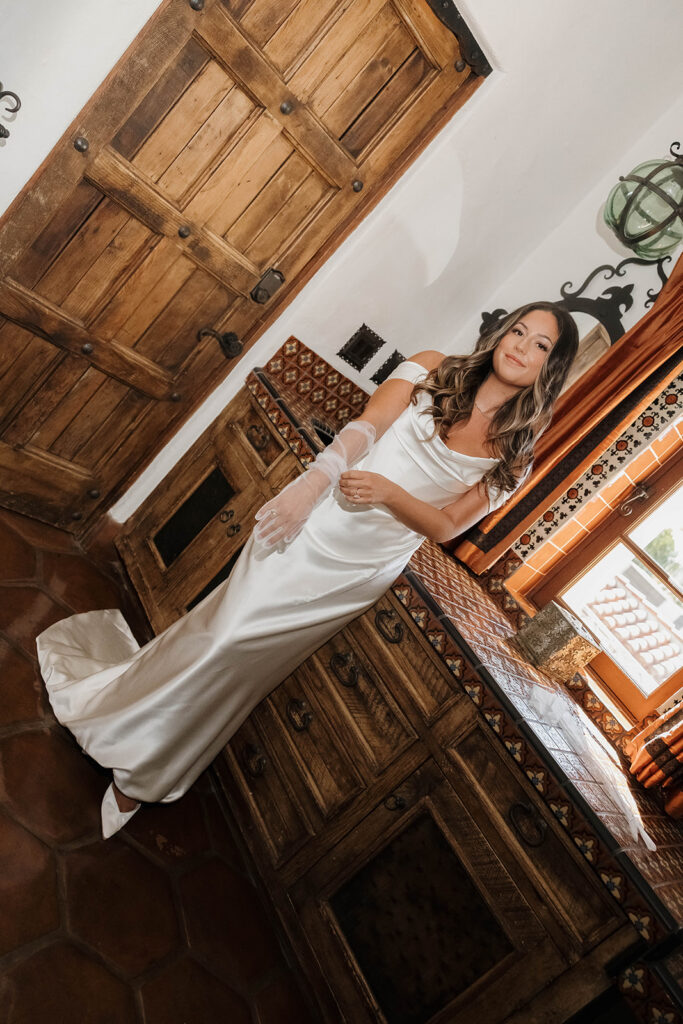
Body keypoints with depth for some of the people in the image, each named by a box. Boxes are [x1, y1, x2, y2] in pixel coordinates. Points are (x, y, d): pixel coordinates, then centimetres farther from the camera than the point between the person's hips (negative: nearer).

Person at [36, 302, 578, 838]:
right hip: (313, 524, 0)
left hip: (360, 572, 0)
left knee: (243, 649, 3)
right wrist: (317, 477, -28)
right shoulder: (433, 369, 4)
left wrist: (387, 490, -20)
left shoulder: (515, 455, 4)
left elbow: (447, 525, -2)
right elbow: (366, 426, -10)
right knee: (226, 628, -1)